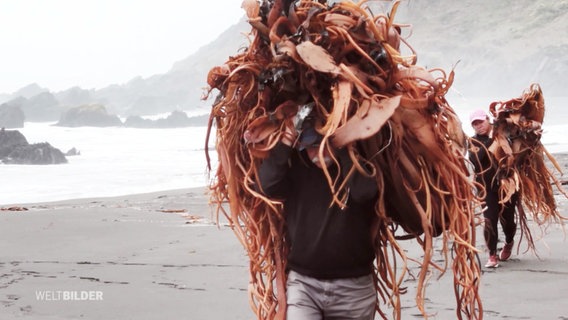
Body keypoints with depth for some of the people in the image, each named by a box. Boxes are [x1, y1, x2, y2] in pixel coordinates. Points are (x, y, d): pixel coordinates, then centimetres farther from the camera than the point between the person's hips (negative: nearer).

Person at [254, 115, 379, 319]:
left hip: (353, 286, 0)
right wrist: (283, 146, -20)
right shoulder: (296, 167, 2)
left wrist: (343, 148, -21)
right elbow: (268, 186, -14)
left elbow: (364, 190, -24)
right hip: (303, 282, 0)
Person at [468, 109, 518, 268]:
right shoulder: (474, 142, 2)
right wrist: (490, 140, -22)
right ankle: (492, 255, 2)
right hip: (487, 187, 0)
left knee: (507, 219, 4)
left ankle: (509, 243, 36)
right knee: (490, 221, -9)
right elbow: (475, 159, -18)